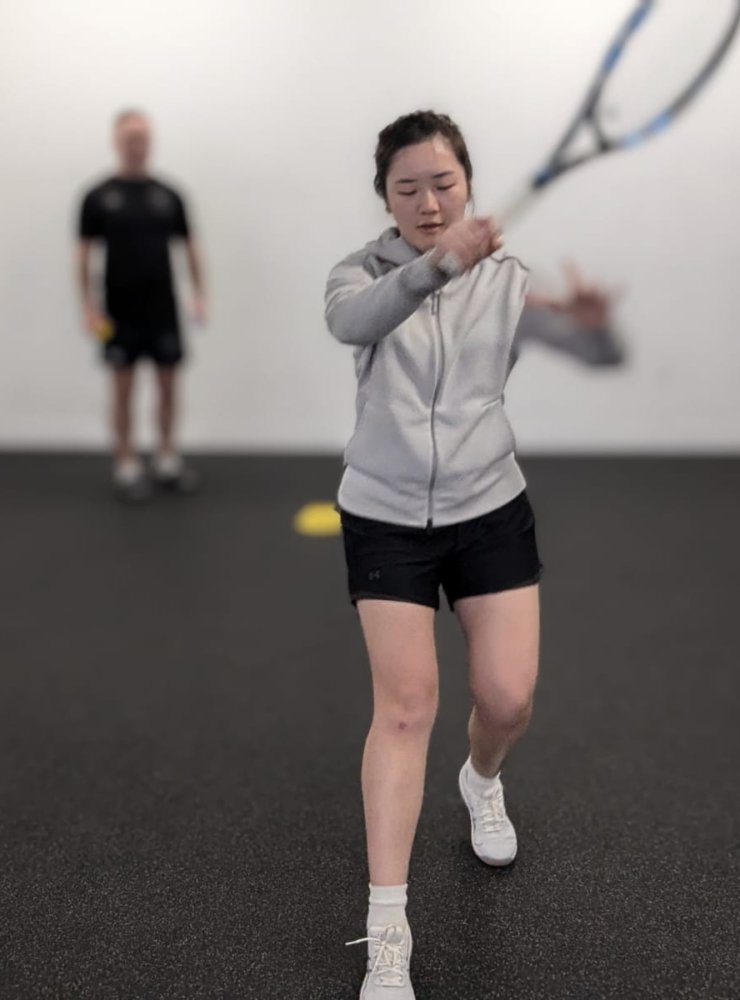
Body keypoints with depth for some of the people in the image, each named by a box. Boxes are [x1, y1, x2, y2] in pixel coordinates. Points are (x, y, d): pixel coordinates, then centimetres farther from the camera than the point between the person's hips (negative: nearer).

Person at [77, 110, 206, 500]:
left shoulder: (168, 195, 6)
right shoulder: (98, 196, -2)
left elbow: (190, 246, 9)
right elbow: (84, 252, -2)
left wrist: (199, 294, -1)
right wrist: (89, 306, -9)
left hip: (163, 309, 3)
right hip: (120, 313, -3)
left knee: (168, 383, 7)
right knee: (123, 387, 3)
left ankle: (168, 459, 20)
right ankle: (127, 465, 13)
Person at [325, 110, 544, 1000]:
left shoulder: (509, 277, 0)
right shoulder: (363, 270, -6)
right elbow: (348, 320, -30)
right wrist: (437, 264, -49)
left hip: (491, 508, 2)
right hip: (385, 516, -1)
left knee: (508, 698, 2)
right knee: (405, 703, -6)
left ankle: (482, 783, 40)